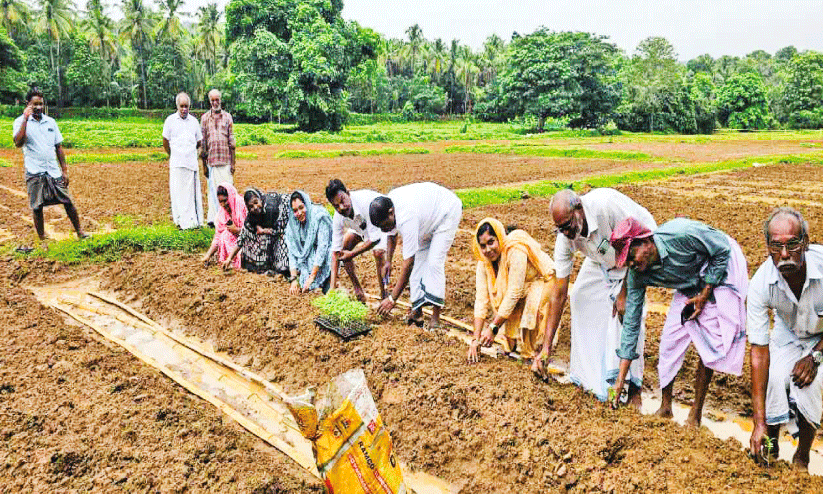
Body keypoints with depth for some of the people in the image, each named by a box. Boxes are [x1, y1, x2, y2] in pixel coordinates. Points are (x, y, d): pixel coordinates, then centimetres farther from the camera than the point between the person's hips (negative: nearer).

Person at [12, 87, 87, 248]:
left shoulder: (50, 122, 10)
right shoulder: (20, 122, -1)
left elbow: (59, 147, 14)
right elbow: (18, 143, -19)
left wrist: (64, 170, 8)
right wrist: (25, 119, -20)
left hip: (54, 171, 3)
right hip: (34, 173, -3)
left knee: (68, 201, 2)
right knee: (37, 207, 2)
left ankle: (79, 231, 15)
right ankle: (42, 239, 13)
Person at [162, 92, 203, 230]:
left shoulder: (194, 121, 12)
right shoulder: (170, 120, 5)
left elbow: (199, 142, 21)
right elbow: (165, 142, 11)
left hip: (192, 162, 2)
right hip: (177, 164, -2)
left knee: (193, 192, 2)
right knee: (179, 192, -4)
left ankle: (195, 221, 5)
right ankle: (181, 221, -2)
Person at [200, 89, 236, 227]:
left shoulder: (227, 117, 9)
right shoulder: (205, 118, 8)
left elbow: (231, 141, 8)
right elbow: (203, 142, 8)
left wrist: (233, 162, 2)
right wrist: (204, 164, 4)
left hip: (226, 159, 0)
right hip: (211, 160, 0)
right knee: (213, 189, 1)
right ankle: (213, 218, 5)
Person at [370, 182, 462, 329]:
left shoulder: (407, 218, -41)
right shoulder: (387, 205, -16)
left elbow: (408, 263, -37)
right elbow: (392, 235, 8)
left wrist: (392, 299, -32)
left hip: (448, 211, -9)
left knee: (434, 261, -20)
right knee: (418, 258, -1)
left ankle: (435, 316, -17)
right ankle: (417, 311, 0)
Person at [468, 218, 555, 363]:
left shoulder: (515, 252, -34)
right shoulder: (484, 261, -14)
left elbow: (514, 293, -34)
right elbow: (481, 298, -17)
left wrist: (493, 328, -32)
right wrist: (476, 339, -23)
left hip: (542, 282, -6)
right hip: (521, 287, 7)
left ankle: (532, 353, -12)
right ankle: (511, 344, 4)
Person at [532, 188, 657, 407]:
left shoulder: (607, 204, -40)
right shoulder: (565, 238, -23)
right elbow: (559, 292, -20)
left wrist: (625, 292, -24)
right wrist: (546, 347, -21)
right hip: (602, 259, 5)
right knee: (579, 298, -5)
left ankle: (633, 386, -6)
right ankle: (588, 374, 10)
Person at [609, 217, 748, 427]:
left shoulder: (681, 234, -38)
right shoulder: (636, 275, -20)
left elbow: (723, 251, -19)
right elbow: (631, 323, -15)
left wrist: (705, 294, -20)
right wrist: (621, 378, -16)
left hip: (721, 270, -4)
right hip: (691, 284, 5)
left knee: (709, 342, -10)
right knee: (670, 338, -5)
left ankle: (696, 414, 2)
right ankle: (665, 407, 11)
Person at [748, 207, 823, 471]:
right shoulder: (760, 284, -30)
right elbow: (759, 350, -27)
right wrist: (759, 422, -27)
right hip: (788, 334, 1)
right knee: (774, 379, -20)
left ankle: (802, 458, 1)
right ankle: (771, 447, 7)